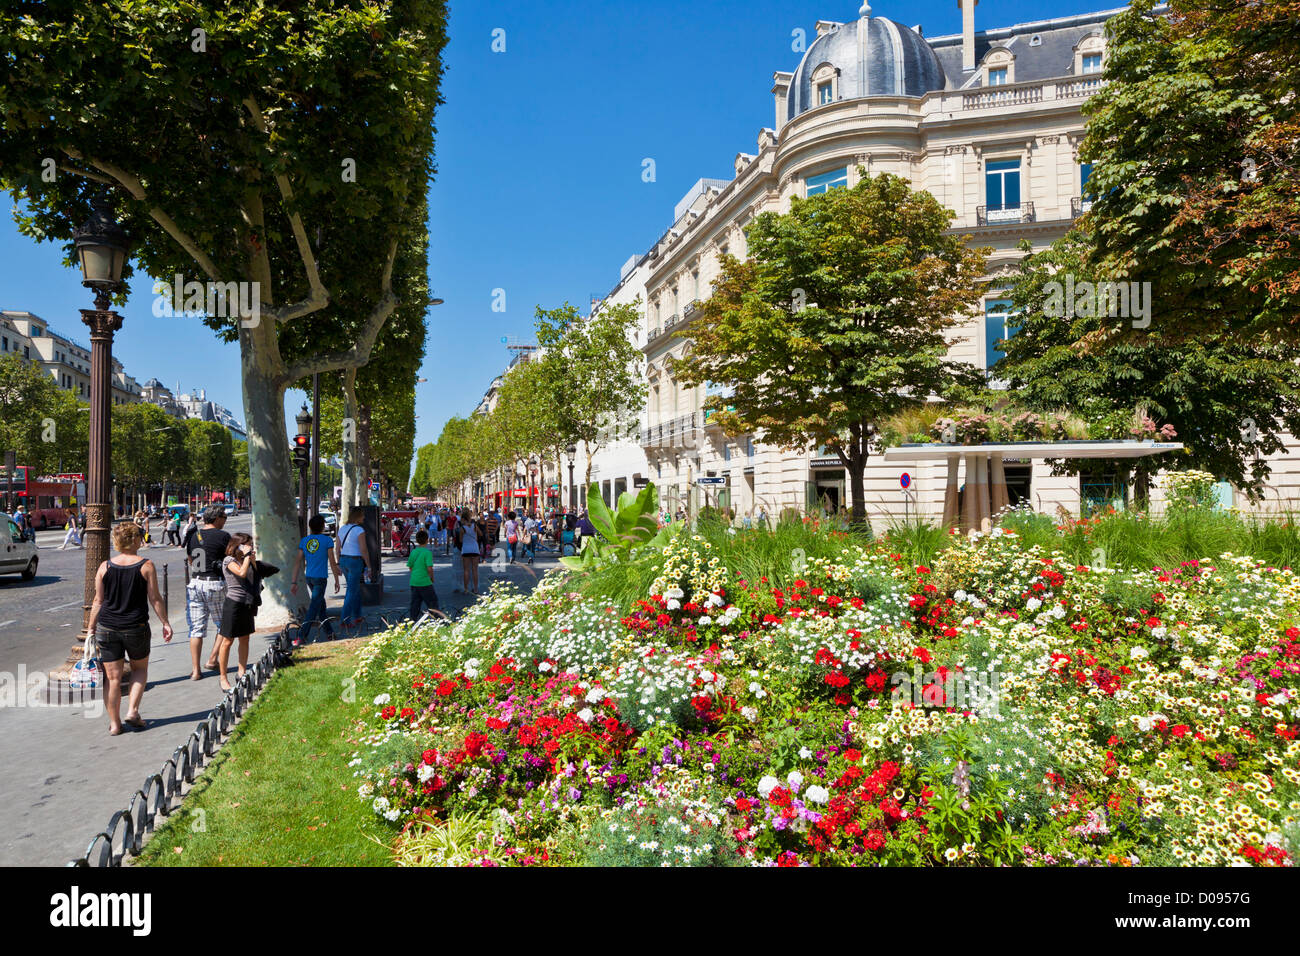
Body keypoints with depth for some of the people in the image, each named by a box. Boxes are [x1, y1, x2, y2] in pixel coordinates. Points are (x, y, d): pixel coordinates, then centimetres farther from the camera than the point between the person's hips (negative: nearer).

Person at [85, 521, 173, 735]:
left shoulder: (105, 567, 0)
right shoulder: (146, 565, -7)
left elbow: (98, 601, 4)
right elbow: (155, 599, -4)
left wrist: (91, 627, 13)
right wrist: (165, 623, 4)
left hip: (107, 628, 2)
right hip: (136, 628, -2)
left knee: (112, 677, 8)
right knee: (140, 669, 20)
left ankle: (114, 723, 14)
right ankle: (132, 711, 8)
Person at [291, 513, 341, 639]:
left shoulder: (304, 541, 6)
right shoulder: (327, 540, -7)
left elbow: (298, 563, 4)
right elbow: (332, 563, -6)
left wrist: (294, 583, 6)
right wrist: (337, 580, 3)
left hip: (308, 577, 6)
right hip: (320, 577, -6)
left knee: (321, 605, 19)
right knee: (314, 608, -5)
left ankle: (329, 632, 28)